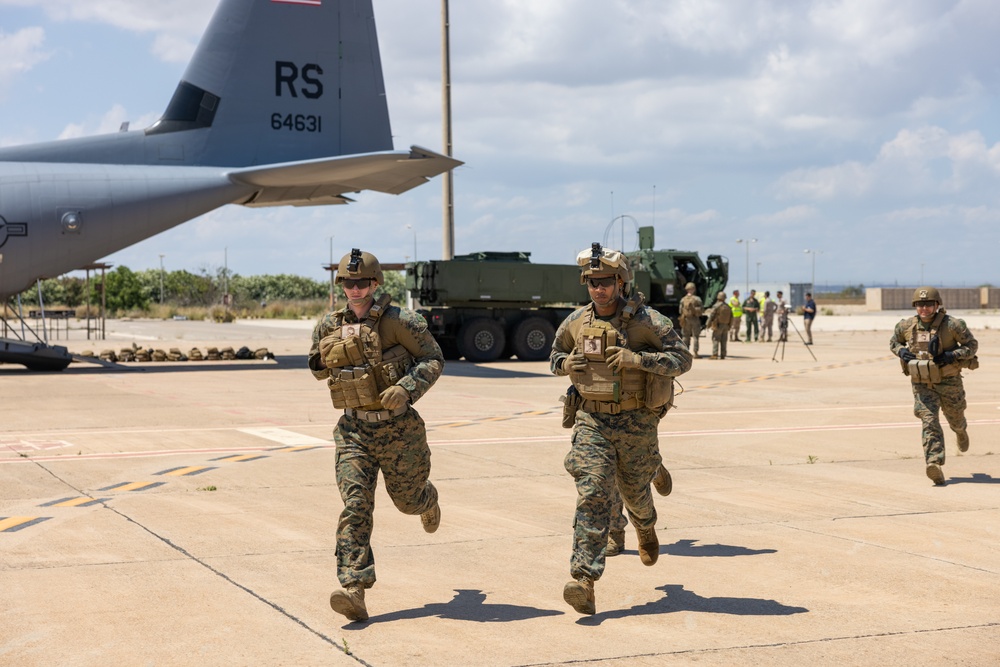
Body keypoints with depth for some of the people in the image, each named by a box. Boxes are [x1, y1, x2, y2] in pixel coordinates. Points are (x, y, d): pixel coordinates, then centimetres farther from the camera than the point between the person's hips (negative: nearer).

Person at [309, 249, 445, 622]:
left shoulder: (399, 321, -10)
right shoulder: (329, 327, 3)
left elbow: (433, 360, -7)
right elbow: (319, 368, 20)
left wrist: (406, 388, -21)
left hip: (399, 429, -2)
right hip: (354, 430, 2)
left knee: (407, 500, 14)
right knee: (355, 505, -12)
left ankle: (428, 500, 54)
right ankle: (353, 589, -18)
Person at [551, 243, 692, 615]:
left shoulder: (646, 321, -10)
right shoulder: (576, 322, 2)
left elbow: (683, 359, -12)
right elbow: (555, 356, 19)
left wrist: (638, 359, -26)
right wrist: (565, 364, -6)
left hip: (636, 422, -1)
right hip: (592, 420, 1)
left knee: (634, 492, 16)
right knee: (592, 495, -12)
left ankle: (645, 527, 54)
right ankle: (584, 580, -18)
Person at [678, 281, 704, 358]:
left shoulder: (683, 300, 1)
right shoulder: (697, 299, -7)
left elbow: (681, 311, 1)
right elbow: (701, 309, -6)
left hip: (686, 319, 2)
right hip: (695, 319, -2)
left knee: (686, 337, 10)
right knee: (695, 336, 2)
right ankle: (694, 352, -4)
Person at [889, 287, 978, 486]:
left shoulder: (952, 324, -15)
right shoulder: (906, 326, -5)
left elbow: (972, 345, -7)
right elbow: (893, 342, 14)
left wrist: (952, 355, -23)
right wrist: (901, 351, -9)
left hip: (948, 381, -1)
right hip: (922, 385, 1)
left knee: (955, 418, 19)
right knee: (929, 422, -15)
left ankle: (961, 431, 58)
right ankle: (934, 464, -25)